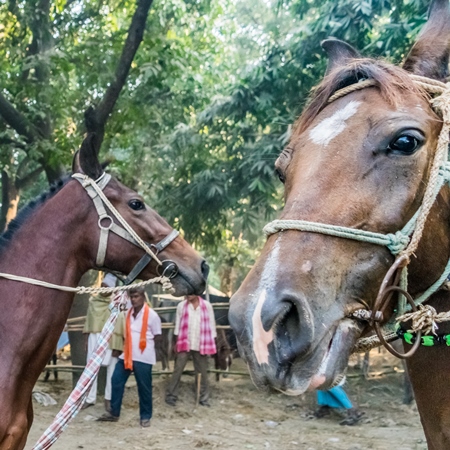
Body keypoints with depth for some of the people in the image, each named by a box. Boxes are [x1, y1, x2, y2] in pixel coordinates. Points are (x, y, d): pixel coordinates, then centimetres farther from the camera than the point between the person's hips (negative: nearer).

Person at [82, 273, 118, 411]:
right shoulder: (93, 300, 9)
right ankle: (91, 398, 12)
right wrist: (87, 338, 10)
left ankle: (108, 398, 13)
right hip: (94, 337, 4)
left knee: (111, 368, 4)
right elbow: (89, 320, 12)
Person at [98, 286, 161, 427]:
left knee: (144, 387, 2)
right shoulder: (128, 313, 9)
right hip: (126, 355, 6)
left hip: (143, 357, -6)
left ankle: (145, 416, 15)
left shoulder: (151, 315, -10)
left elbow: (157, 336, -4)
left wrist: (144, 344, -4)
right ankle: (114, 413, 17)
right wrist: (128, 344, 4)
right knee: (116, 381, 5)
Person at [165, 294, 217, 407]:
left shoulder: (207, 306, -1)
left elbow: (211, 324, 3)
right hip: (185, 344, 0)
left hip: (201, 345, 0)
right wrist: (176, 342, 2)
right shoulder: (181, 306, 1)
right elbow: (178, 324, 5)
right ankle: (171, 395, 2)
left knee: (202, 372, 8)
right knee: (178, 370, -4)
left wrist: (211, 344, 2)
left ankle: (204, 398, 16)